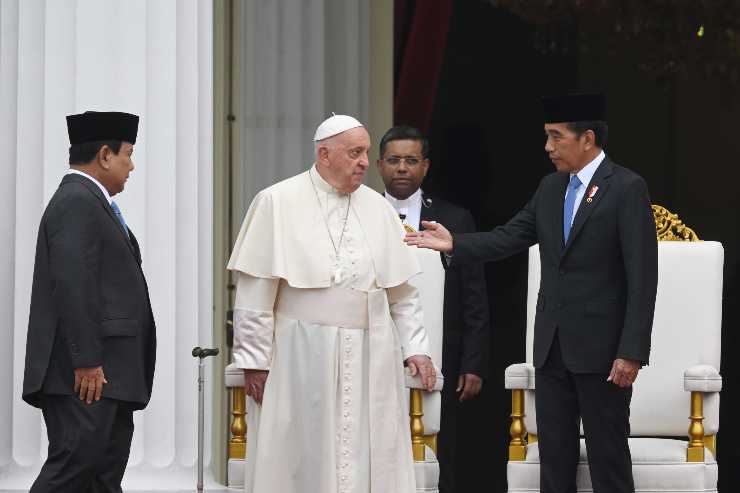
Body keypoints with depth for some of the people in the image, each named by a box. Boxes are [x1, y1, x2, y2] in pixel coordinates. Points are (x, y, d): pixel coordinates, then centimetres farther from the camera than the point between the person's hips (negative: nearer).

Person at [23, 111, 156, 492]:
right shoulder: (77, 202, -12)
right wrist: (87, 361, -22)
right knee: (74, 462, -14)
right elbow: (71, 286, -20)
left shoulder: (91, 202, 21)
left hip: (104, 371, 11)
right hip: (85, 374, -11)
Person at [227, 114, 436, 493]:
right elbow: (255, 292, -5)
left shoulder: (377, 208, 9)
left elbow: (402, 291, 14)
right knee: (301, 460, 1)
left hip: (370, 362, 4)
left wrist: (415, 348, 6)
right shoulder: (277, 203, -3)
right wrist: (254, 360, -8)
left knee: (371, 459, 2)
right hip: (300, 358, -4)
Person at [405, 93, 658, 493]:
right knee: (554, 456, 11)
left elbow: (642, 278, -14)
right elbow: (508, 238, 10)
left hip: (601, 349, -7)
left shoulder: (628, 189, -11)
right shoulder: (550, 188, 12)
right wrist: (455, 244, -7)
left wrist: (631, 352, -18)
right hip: (552, 347, 7)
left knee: (608, 459, -1)